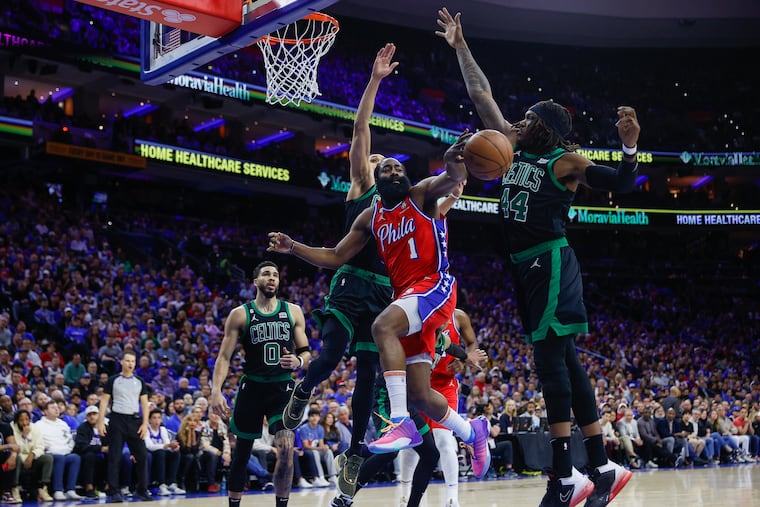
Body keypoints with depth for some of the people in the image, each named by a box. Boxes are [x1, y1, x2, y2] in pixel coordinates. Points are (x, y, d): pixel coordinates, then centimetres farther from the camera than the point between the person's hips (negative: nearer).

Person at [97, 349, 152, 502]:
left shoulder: (140, 382, 10)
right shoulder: (113, 380, 3)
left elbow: (144, 404, 8)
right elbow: (104, 401, 2)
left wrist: (145, 424, -2)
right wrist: (101, 422, -7)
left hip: (135, 421, 2)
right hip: (117, 420, -2)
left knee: (142, 455, -2)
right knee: (114, 457, -1)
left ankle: (142, 490, 8)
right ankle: (114, 492, 4)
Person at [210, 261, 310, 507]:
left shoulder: (293, 312, 5)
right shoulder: (240, 314, 0)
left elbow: (306, 352, 9)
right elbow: (224, 357, -3)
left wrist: (298, 362, -15)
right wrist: (216, 390, -16)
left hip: (283, 387, 1)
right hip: (252, 387, 0)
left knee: (286, 449, -15)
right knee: (242, 452, 7)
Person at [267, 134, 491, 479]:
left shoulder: (422, 194, 1)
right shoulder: (371, 217, 15)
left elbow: (453, 179, -21)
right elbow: (335, 257, 16)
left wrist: (455, 163, -46)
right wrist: (293, 248, 3)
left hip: (434, 287, -6)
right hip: (405, 295, 7)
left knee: (383, 326, -35)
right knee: (419, 396, 4)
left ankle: (402, 423, -34)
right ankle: (473, 432, 30)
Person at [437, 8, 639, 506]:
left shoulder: (565, 161, -3)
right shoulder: (514, 147, 15)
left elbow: (621, 184, -10)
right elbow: (481, 95, 20)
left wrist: (630, 145, -27)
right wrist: (460, 46, 19)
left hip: (551, 263, -8)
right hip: (527, 265, 8)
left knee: (551, 357, -14)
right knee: (563, 360, 8)